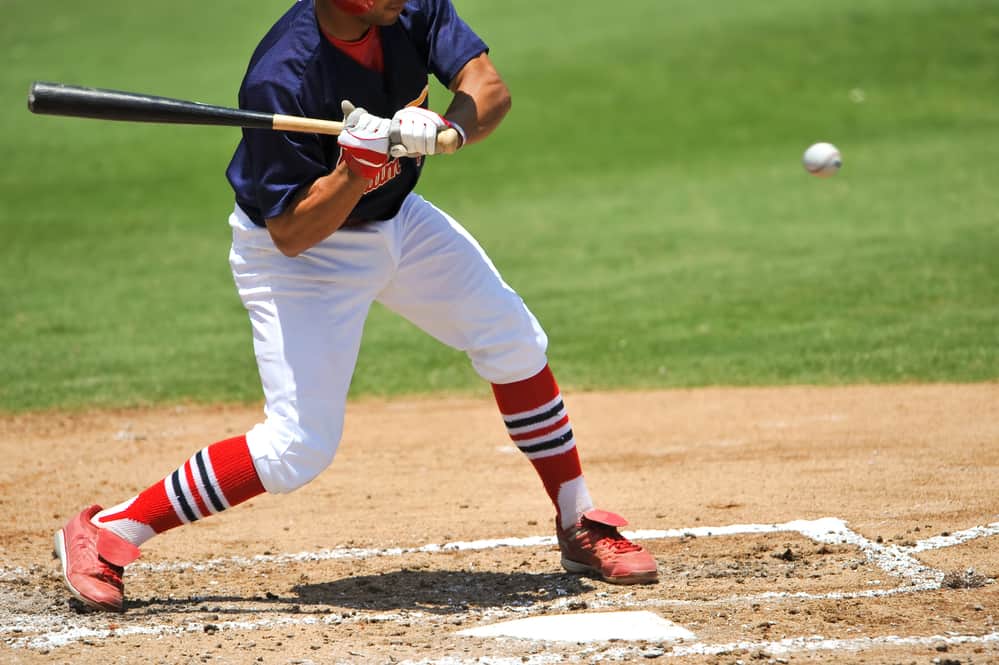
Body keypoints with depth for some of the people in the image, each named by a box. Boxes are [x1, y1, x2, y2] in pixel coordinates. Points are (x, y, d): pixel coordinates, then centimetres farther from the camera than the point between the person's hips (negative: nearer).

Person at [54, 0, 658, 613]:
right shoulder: (280, 79, -34)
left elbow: (491, 90, -21)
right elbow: (290, 235, -28)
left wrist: (444, 128, -41)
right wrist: (358, 167, -43)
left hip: (397, 219, 7)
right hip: (301, 256, -7)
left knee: (516, 343, 6)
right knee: (300, 447, -14)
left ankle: (581, 527, 23)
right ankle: (103, 535, -3)